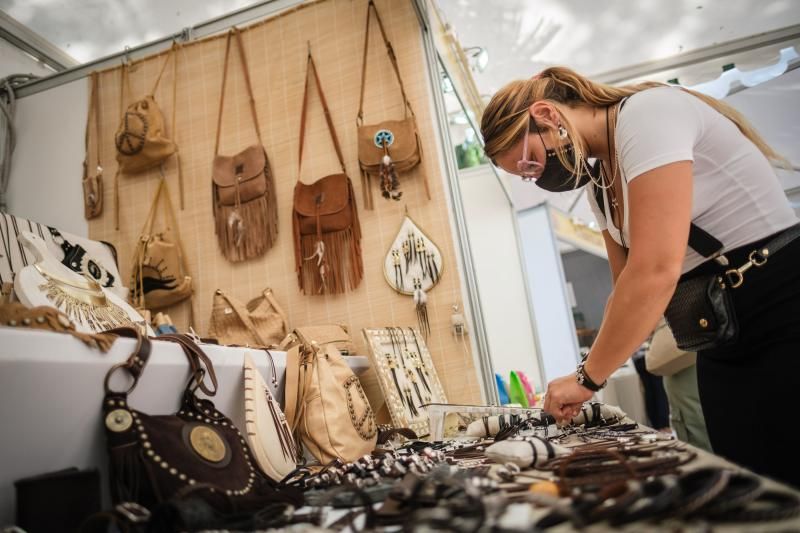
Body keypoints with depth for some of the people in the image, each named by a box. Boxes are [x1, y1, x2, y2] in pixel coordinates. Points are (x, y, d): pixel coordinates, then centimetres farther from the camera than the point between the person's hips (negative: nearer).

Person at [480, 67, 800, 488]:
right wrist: (590, 375, 2)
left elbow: (656, 271, -27)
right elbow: (628, 287, 13)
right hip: (725, 345, 8)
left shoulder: (647, 113, -17)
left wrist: (587, 377, -18)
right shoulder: (598, 180, 10)